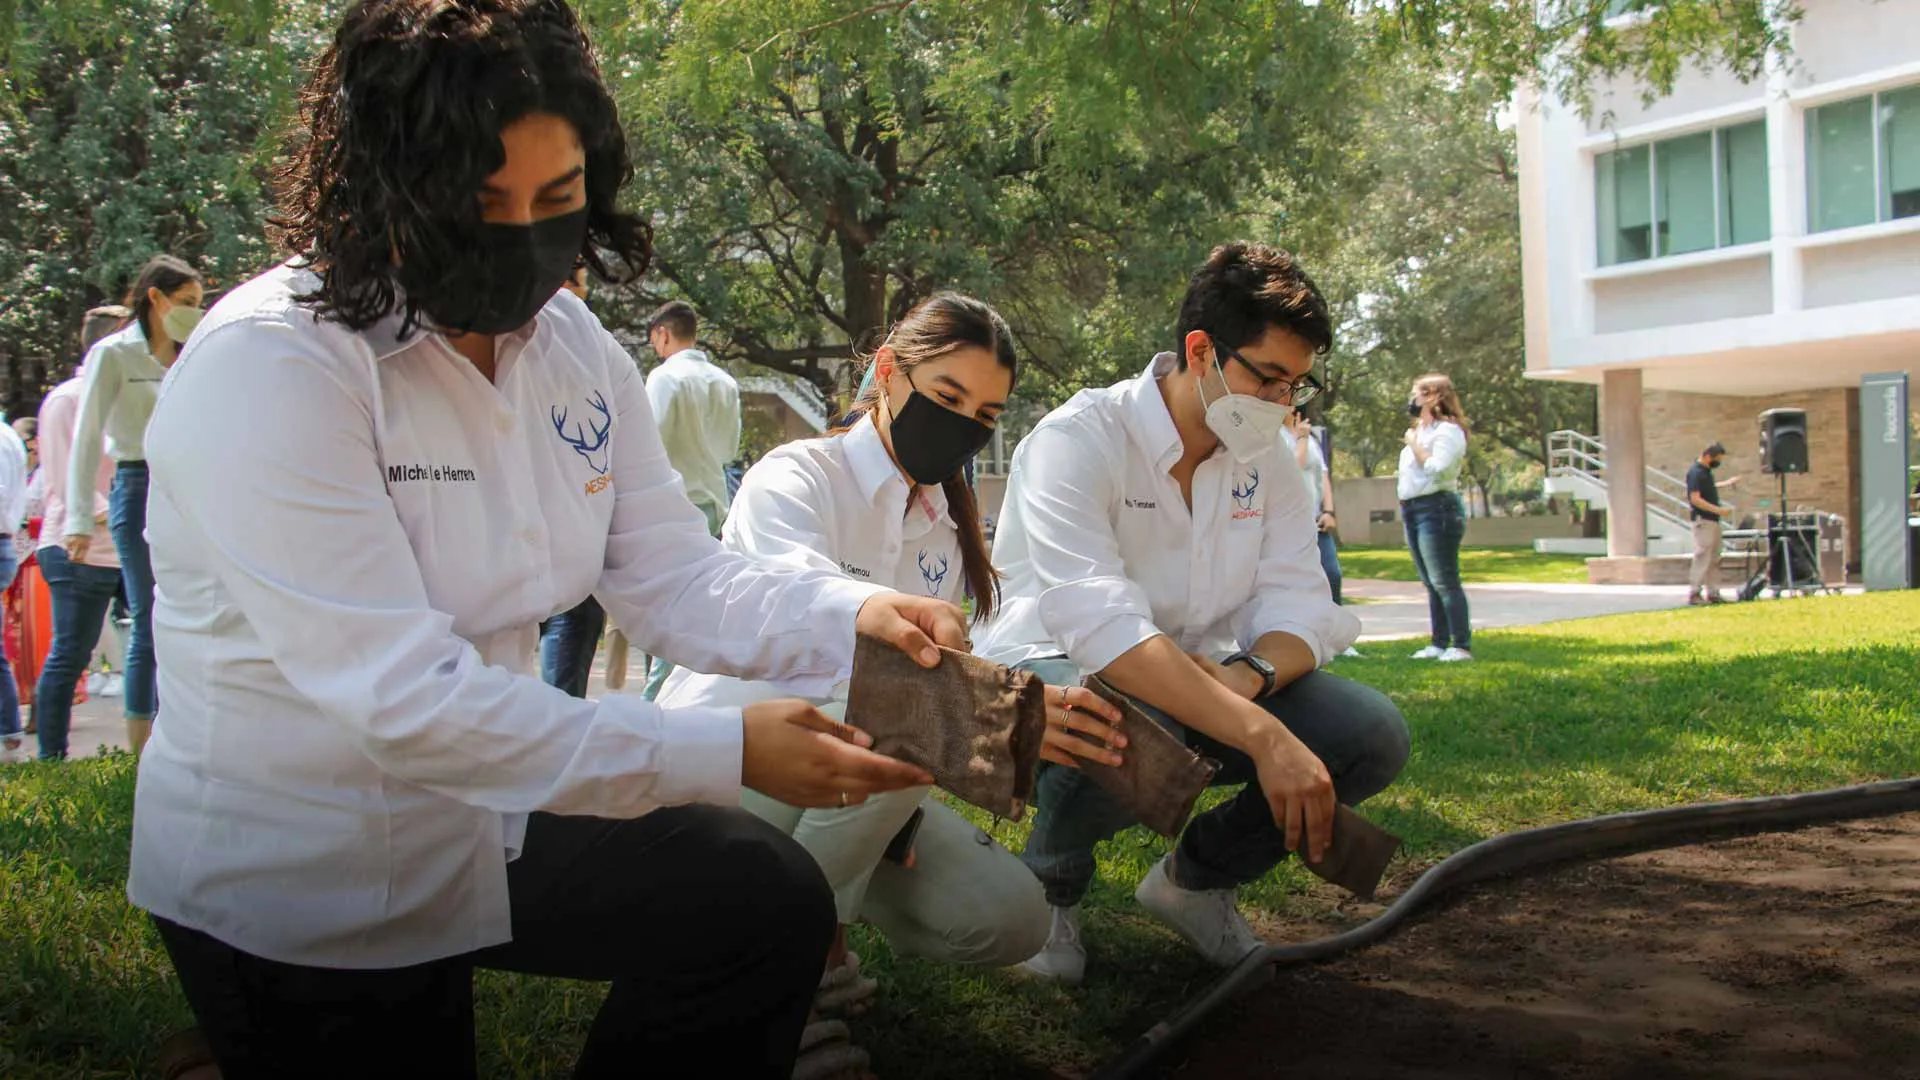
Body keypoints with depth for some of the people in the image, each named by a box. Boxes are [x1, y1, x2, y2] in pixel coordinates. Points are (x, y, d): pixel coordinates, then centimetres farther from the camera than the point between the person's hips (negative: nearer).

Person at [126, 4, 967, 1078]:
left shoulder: (572, 347, -3)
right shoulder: (269, 366, -27)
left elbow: (677, 575, -3)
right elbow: (400, 696, -33)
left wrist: (850, 617, -24)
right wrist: (723, 754, -35)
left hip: (491, 812, 7)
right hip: (299, 882, -6)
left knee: (770, 900, 4)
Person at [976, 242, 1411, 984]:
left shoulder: (1265, 459, 2)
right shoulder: (1079, 442, -21)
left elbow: (1300, 605, -7)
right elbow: (1101, 624, -36)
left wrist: (1249, 676, -32)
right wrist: (1265, 737, -44)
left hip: (1203, 681, 6)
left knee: (1374, 736, -16)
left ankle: (1197, 877, 10)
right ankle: (1051, 881, -4)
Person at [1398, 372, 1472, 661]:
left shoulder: (1447, 431, -9)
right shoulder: (1420, 429, 20)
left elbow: (1437, 468, -22)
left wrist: (1414, 443, -12)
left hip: (1437, 508, -10)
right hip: (1413, 508, 10)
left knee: (1444, 581, -11)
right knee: (1431, 583, 11)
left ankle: (1462, 646, -10)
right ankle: (1439, 643, 15)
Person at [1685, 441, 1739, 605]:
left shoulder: (1705, 471, 13)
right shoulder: (1696, 473, -16)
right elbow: (1695, 499, -22)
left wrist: (1726, 483, 29)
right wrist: (1718, 510, -23)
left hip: (1713, 521, 10)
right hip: (1703, 520, -10)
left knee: (1714, 560, 11)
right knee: (1702, 558, -10)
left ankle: (1713, 593, 15)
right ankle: (1694, 594, -8)